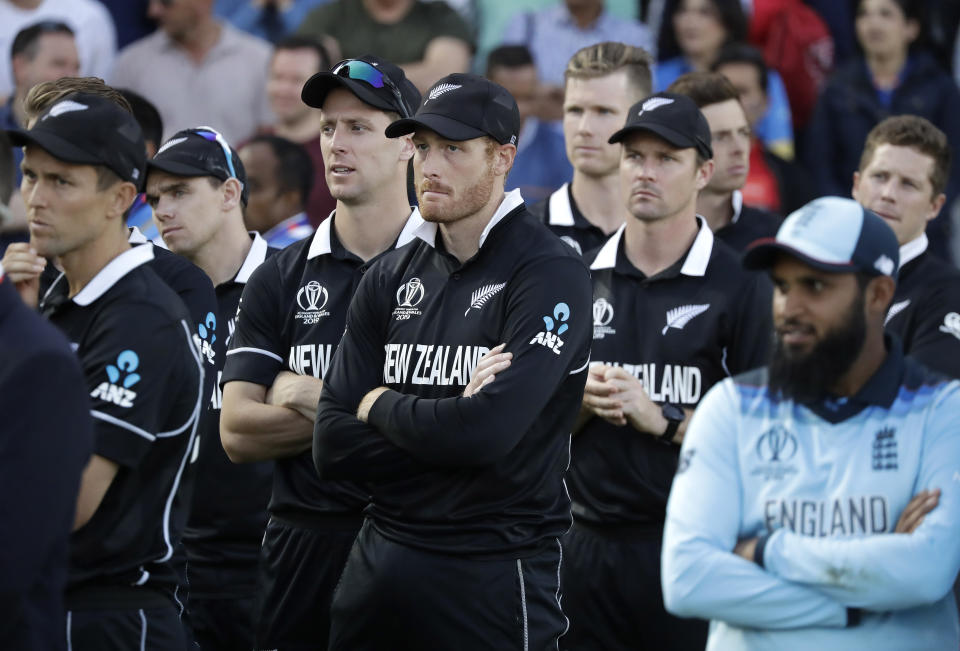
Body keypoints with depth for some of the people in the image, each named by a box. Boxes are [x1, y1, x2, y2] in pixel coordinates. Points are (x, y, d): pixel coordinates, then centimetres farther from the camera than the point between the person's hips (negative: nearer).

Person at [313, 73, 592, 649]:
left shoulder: (551, 274, -9)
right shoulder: (392, 278, 10)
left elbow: (488, 433, -23)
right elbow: (332, 448, 4)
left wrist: (381, 406, -5)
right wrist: (453, 423, -11)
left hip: (494, 573, -5)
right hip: (382, 556, 6)